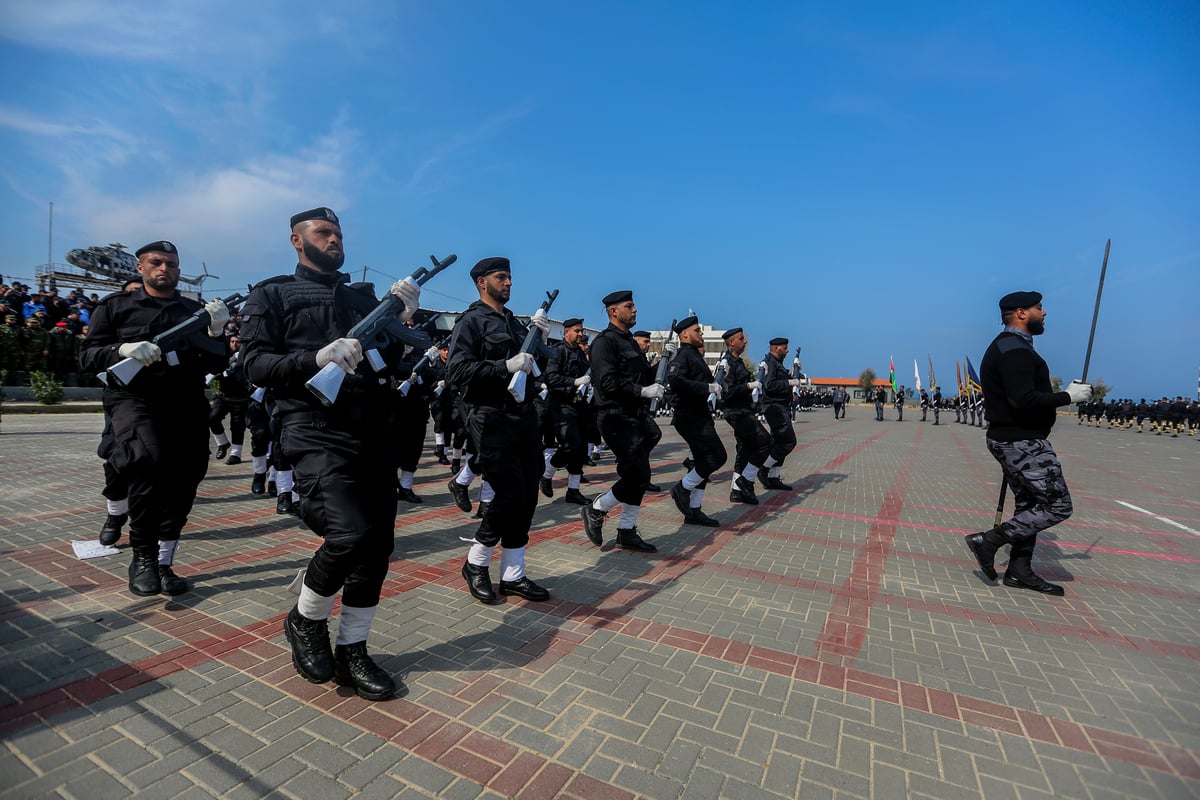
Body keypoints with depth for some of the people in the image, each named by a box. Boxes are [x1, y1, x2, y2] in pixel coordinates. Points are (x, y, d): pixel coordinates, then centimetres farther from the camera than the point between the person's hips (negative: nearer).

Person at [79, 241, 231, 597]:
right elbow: (88, 355, 5)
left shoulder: (195, 310, 15)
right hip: (135, 398, -2)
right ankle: (142, 555, -12)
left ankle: (163, 562, 14)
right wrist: (124, 349, -15)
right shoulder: (116, 306, 12)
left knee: (182, 481, 0)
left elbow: (215, 366, 8)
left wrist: (216, 332, -10)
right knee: (148, 460, -28)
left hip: (186, 404, 3)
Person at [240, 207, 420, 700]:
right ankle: (305, 621, 11)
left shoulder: (362, 296, 21)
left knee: (377, 546, 5)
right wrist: (316, 358, -18)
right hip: (314, 433, -5)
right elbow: (257, 365, -2)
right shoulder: (272, 294, 10)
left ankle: (351, 653, 23)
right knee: (349, 534, -21)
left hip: (374, 434, 5)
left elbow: (389, 360, 16)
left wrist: (402, 320, 0)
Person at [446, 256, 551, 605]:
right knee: (510, 495, -10)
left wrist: (541, 338, 6)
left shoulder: (514, 321, 19)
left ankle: (513, 575, 19)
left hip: (524, 417, 7)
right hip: (492, 419, -7)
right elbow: (456, 371, -15)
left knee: (527, 497, 6)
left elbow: (532, 366, 22)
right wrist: (506, 366, -22)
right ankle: (475, 565, 15)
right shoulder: (471, 321, -2)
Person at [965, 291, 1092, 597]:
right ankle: (989, 540, -3)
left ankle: (1019, 571, 24)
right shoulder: (1015, 348, -17)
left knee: (1029, 506, 16)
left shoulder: (1008, 346, 16)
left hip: (1017, 441, 11)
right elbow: (1024, 400, -28)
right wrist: (1068, 396, -16)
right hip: (1023, 442, -11)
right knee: (1057, 506, -5)